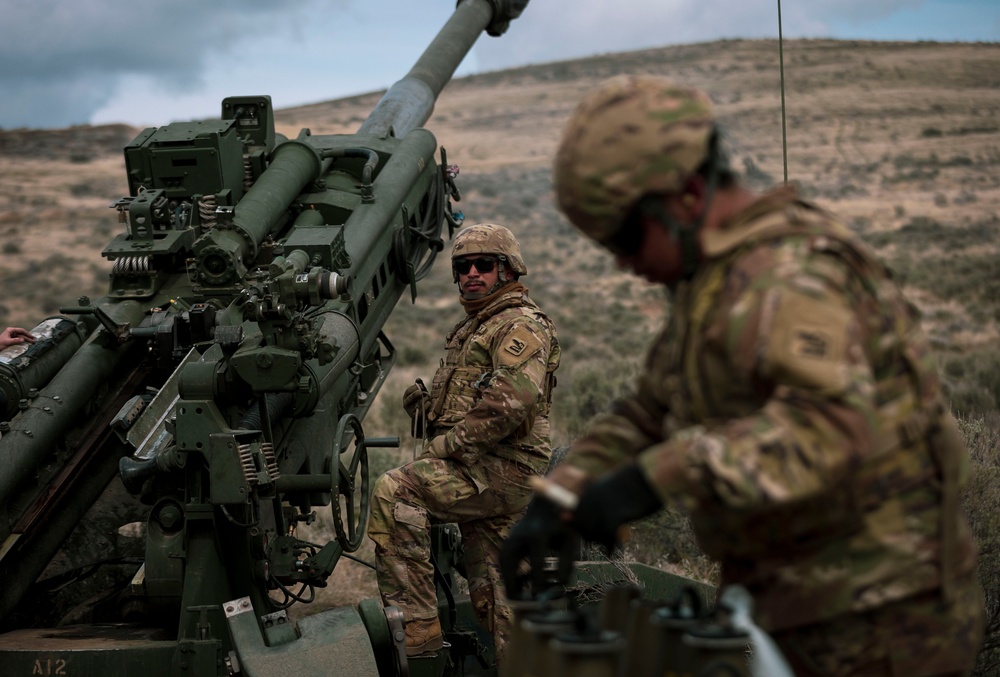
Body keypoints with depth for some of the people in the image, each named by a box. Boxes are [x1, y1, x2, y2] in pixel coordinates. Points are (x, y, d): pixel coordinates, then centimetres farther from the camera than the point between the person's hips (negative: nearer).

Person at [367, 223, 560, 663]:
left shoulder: (522, 325, -5)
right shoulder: (470, 329, 26)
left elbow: (509, 404, -20)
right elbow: (461, 403, 30)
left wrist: (445, 444, -18)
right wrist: (423, 402, 8)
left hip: (502, 468, -10)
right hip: (488, 475, 10)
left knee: (393, 492, -25)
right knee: (492, 594, 10)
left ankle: (417, 628, -26)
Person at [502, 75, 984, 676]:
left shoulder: (784, 277, -21)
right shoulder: (720, 279, 12)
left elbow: (831, 426, -38)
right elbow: (649, 416, 12)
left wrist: (654, 481, -40)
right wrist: (558, 500, -2)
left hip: (873, 629, -9)